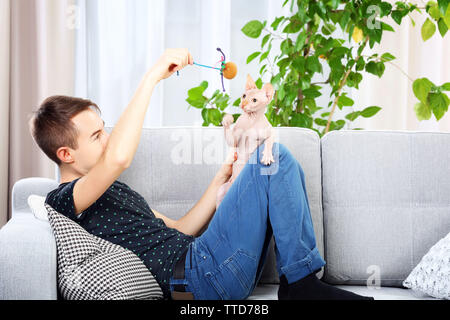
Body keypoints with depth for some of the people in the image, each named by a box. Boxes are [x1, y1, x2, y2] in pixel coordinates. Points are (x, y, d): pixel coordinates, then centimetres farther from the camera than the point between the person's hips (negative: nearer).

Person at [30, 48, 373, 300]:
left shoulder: (113, 189, 26)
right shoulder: (65, 199, -6)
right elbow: (118, 157, -29)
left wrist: (221, 178, 14)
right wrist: (153, 76, -24)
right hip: (202, 274, -10)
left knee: (279, 162, 17)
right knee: (273, 157, -12)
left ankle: (300, 282, 3)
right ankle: (300, 284, -8)